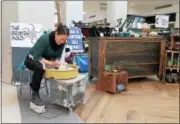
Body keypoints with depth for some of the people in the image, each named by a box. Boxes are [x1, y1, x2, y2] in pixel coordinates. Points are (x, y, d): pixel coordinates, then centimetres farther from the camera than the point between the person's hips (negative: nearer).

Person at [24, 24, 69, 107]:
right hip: (32, 60, -5)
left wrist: (56, 62, -28)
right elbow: (36, 56, -29)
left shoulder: (62, 42, -13)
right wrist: (50, 63, -41)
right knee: (40, 66, -39)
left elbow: (58, 56, -5)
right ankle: (34, 95, -25)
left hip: (47, 60, 6)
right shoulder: (44, 39, -31)